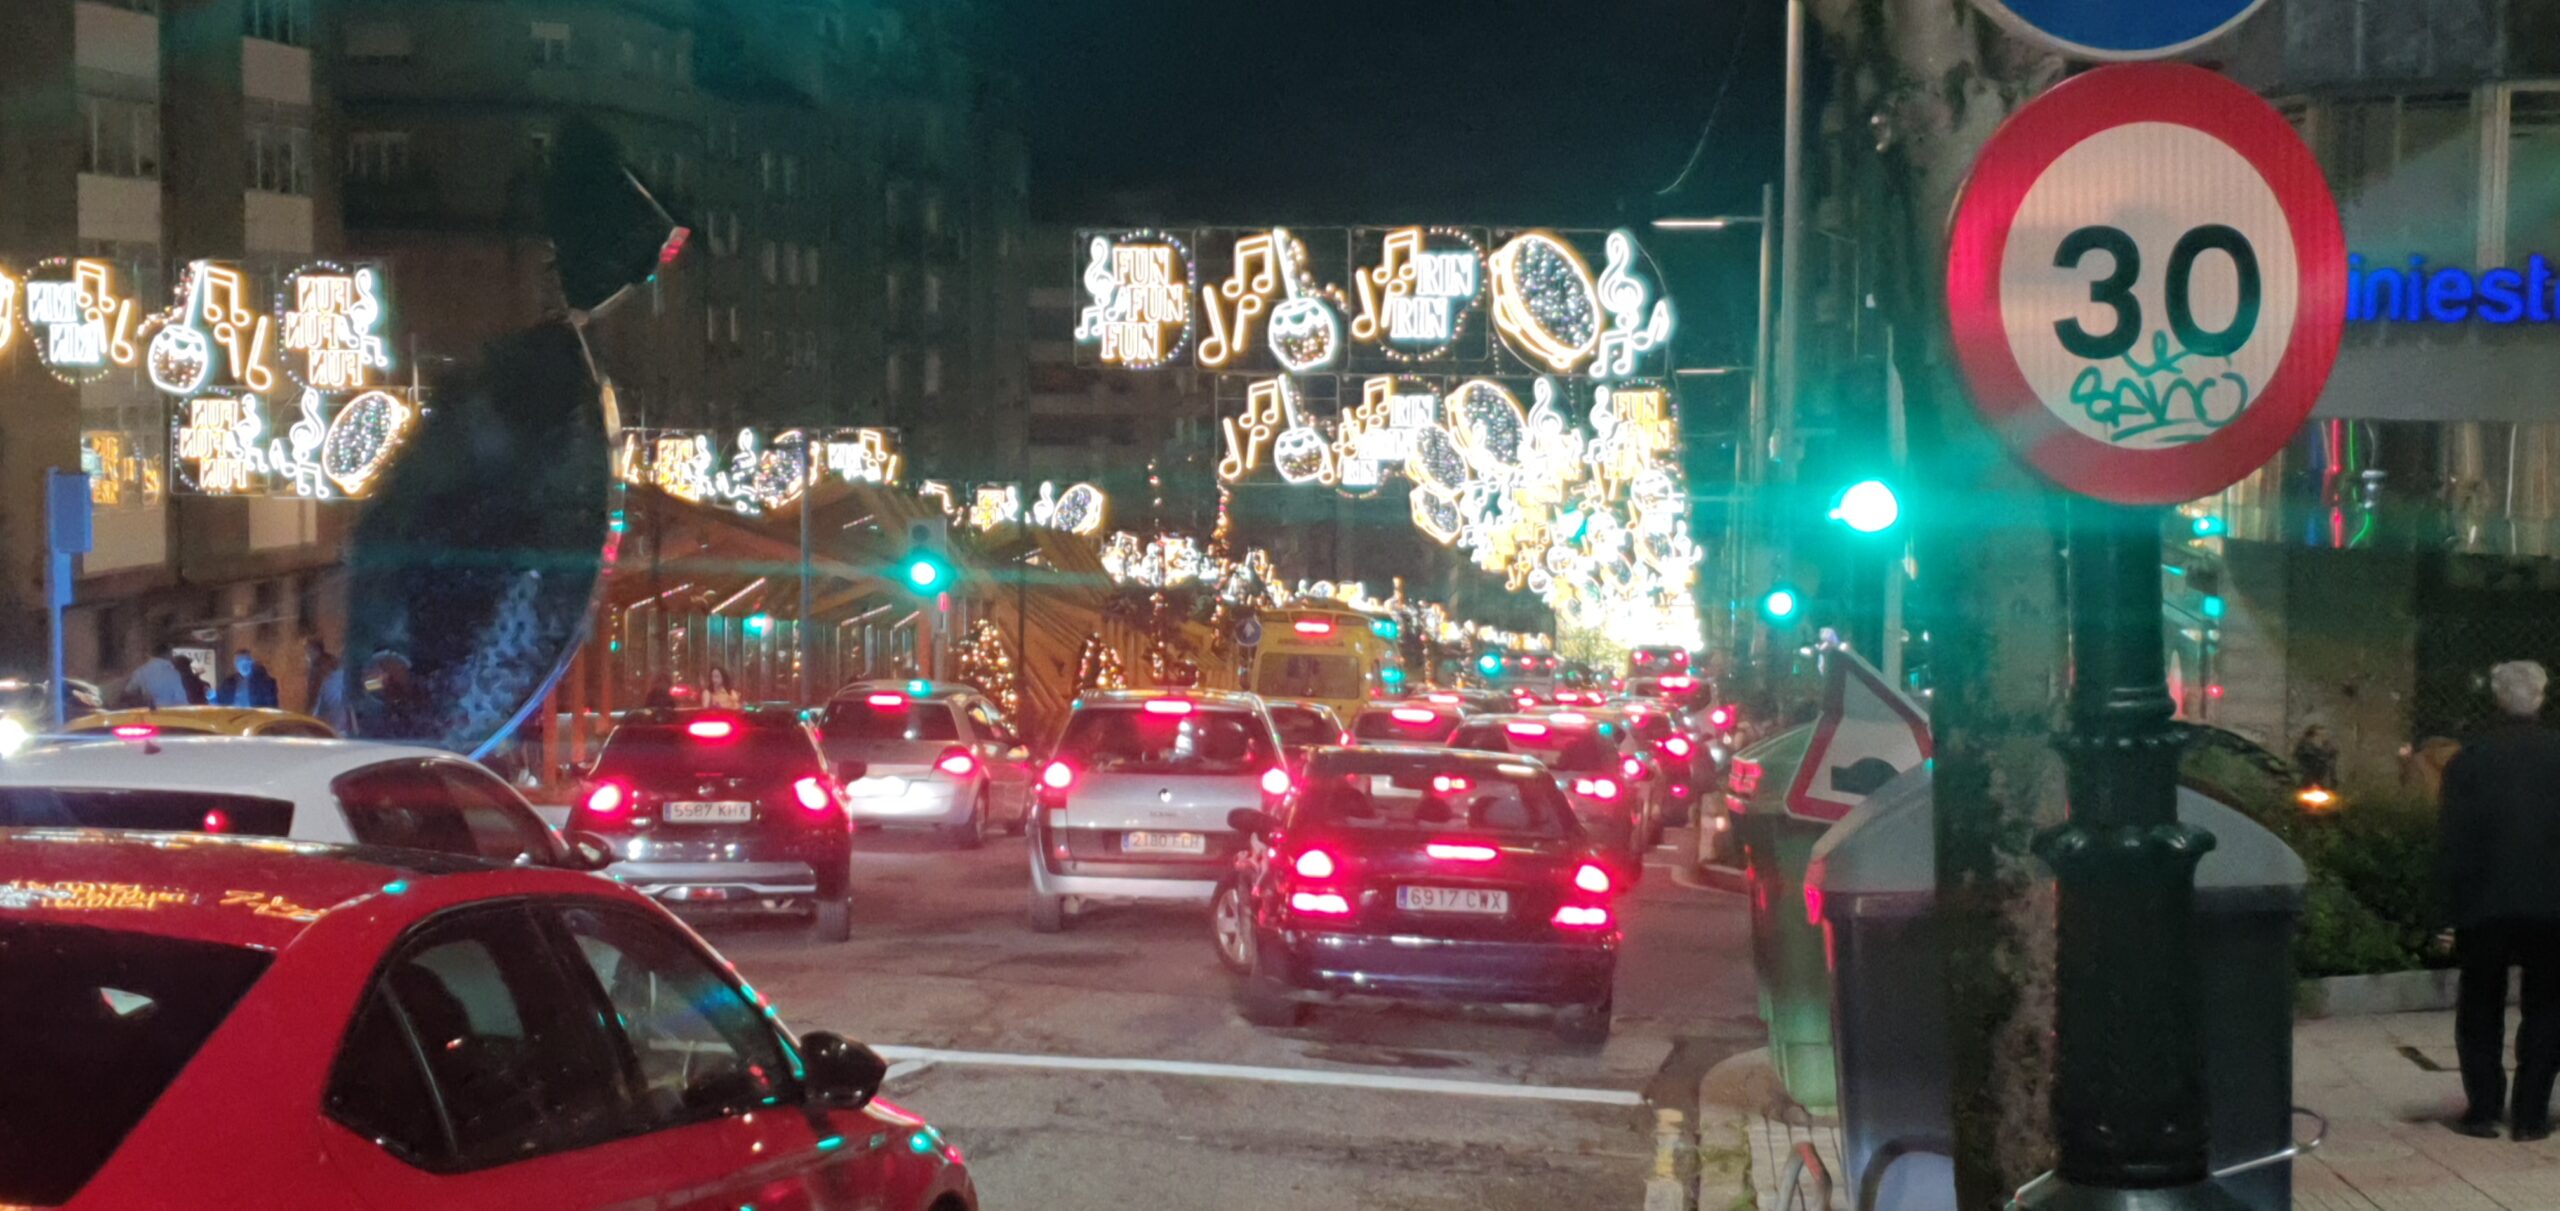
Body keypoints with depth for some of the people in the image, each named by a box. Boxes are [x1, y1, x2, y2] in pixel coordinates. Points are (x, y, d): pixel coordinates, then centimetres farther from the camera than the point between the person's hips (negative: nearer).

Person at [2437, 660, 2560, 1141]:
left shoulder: (2469, 759, -3)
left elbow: (2451, 839, -4)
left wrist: (2451, 901, 2)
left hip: (2483, 903, 0)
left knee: (2481, 1008, 11)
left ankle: (2484, 1109, 8)